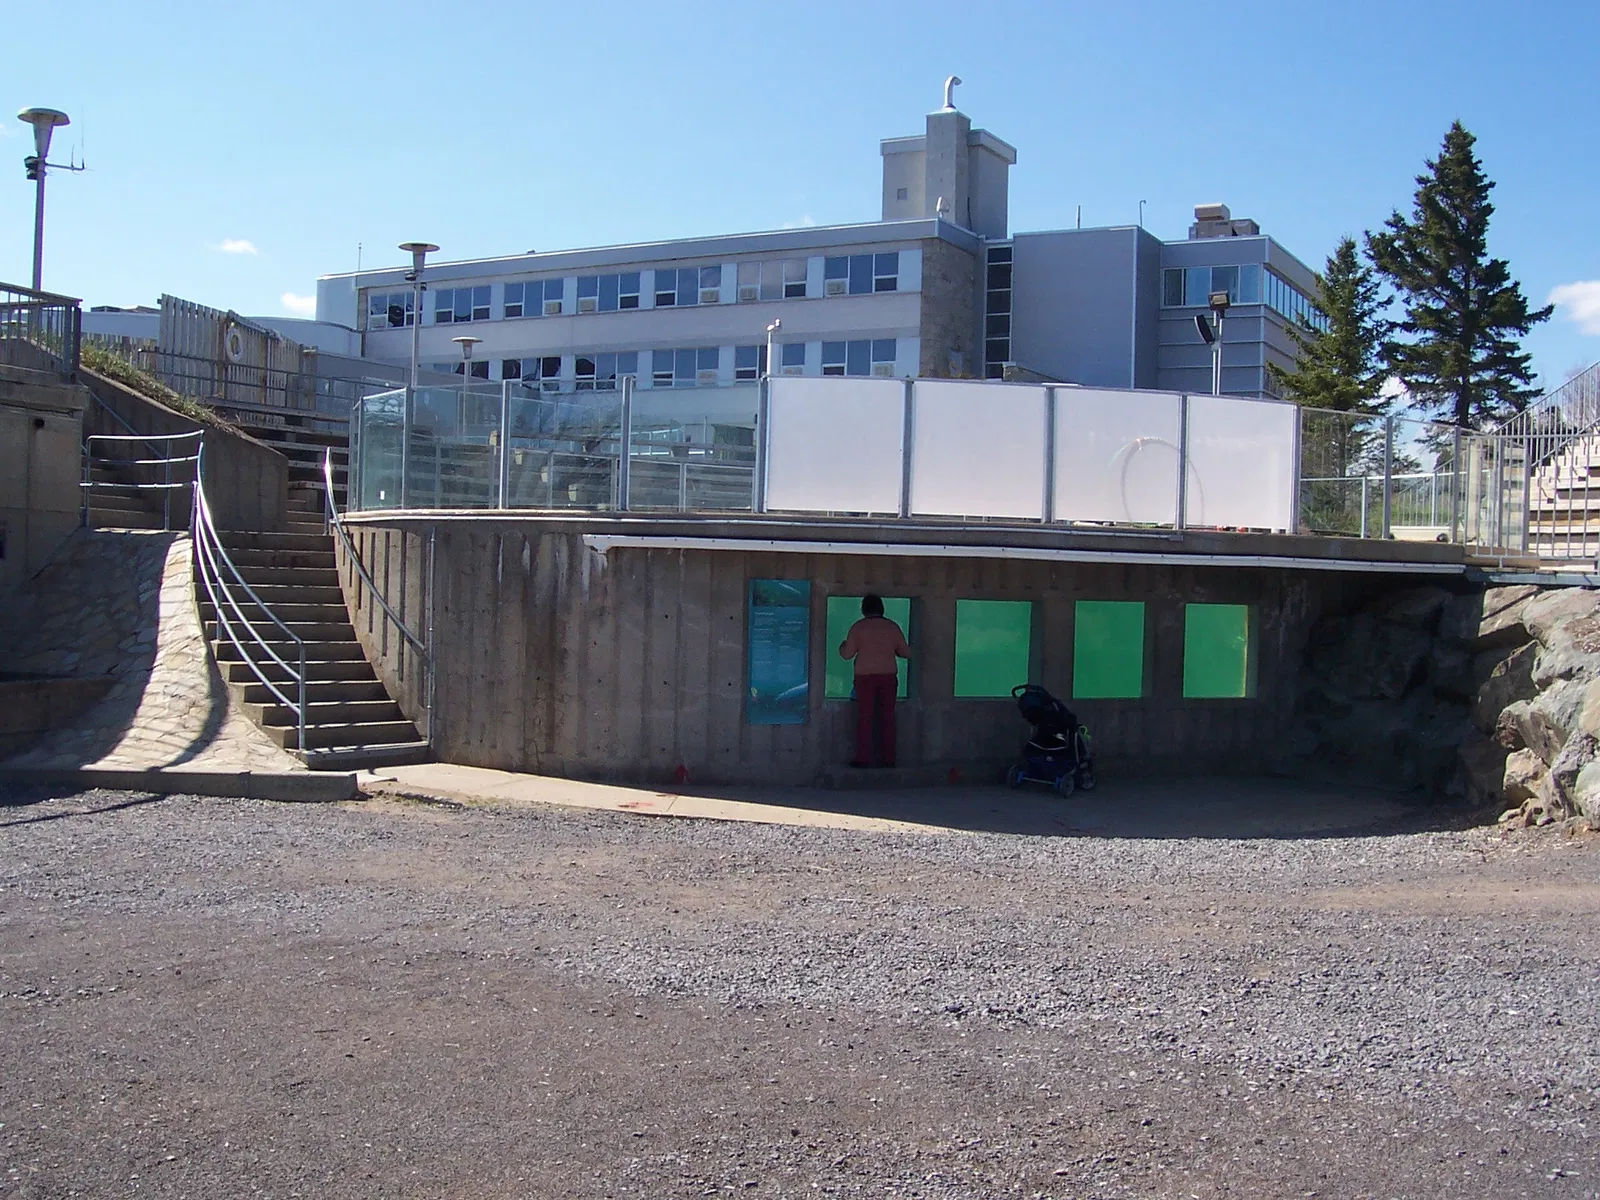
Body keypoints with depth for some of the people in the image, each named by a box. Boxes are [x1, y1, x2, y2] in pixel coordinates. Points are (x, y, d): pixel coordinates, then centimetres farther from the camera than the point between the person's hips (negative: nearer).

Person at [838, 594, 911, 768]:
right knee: (887, 718, 5)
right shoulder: (892, 627, 5)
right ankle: (887, 759, 5)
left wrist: (842, 646, 19)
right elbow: (906, 652, 7)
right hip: (888, 676, 2)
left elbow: (847, 654, -3)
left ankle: (863, 759, -2)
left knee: (864, 718, 0)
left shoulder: (858, 627, -2)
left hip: (865, 677, -2)